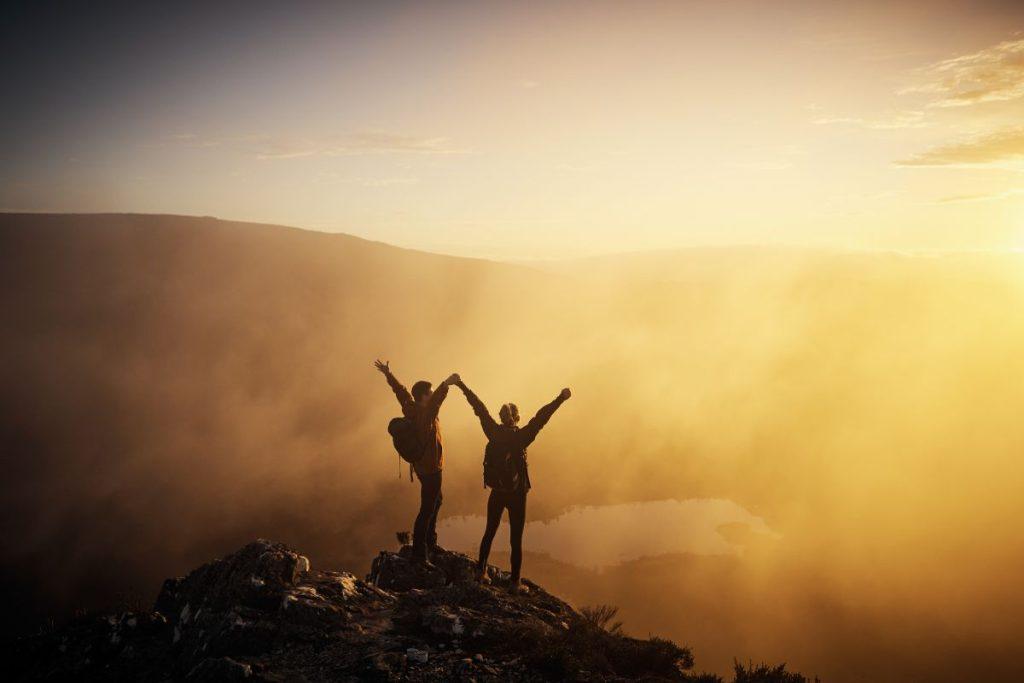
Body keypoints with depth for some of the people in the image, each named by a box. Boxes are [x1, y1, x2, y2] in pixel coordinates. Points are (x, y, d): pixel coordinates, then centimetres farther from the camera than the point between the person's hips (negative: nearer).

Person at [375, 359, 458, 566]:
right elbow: (434, 401, -46)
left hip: (422, 465, 10)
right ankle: (419, 554, -4)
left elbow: (400, 390, 15)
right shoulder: (425, 413, -24)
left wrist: (387, 374, 28)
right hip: (430, 468, -10)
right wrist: (446, 384, -60)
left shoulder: (411, 409, 1)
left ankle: (430, 541, 40)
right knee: (427, 509, -6)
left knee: (436, 501, 27)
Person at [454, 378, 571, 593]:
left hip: (496, 492, 4)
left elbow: (480, 408, 0)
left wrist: (463, 387, 7)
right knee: (516, 539, 5)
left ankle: (481, 571, 28)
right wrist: (560, 399, -29)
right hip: (516, 494, -4)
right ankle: (515, 583, 9)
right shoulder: (520, 437, -18)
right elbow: (540, 418, -26)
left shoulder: (493, 432, -7)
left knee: (490, 532, 21)